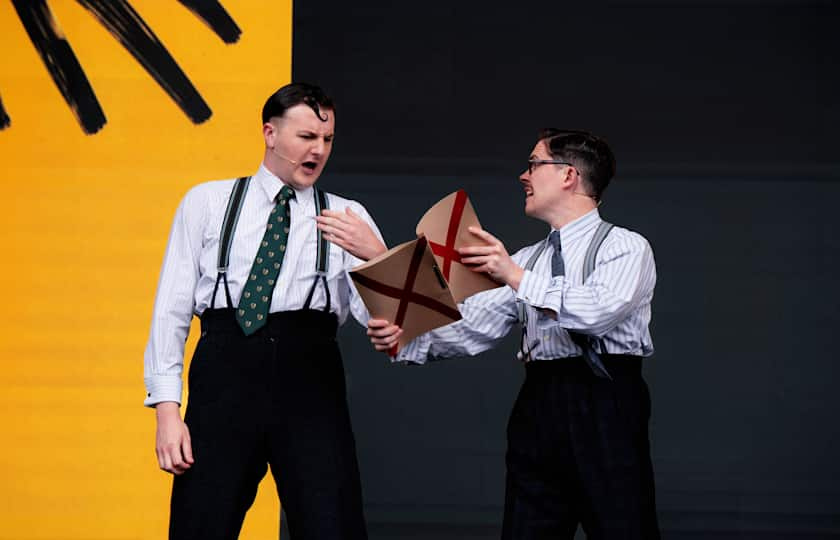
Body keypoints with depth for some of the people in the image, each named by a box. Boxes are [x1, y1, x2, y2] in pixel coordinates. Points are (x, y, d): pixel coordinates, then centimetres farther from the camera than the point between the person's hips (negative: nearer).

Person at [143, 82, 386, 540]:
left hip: (312, 380, 0)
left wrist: (376, 257, -16)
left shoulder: (347, 218, 14)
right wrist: (167, 410, -2)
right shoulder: (207, 202, 13)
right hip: (226, 372, 0)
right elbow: (172, 308, 8)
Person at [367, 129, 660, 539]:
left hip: (604, 407, -6)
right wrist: (406, 340, -8)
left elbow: (601, 312, -18)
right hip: (536, 407, 6)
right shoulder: (525, 260, 19)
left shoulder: (626, 247, 0)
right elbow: (474, 326, 8)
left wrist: (517, 277, -20)